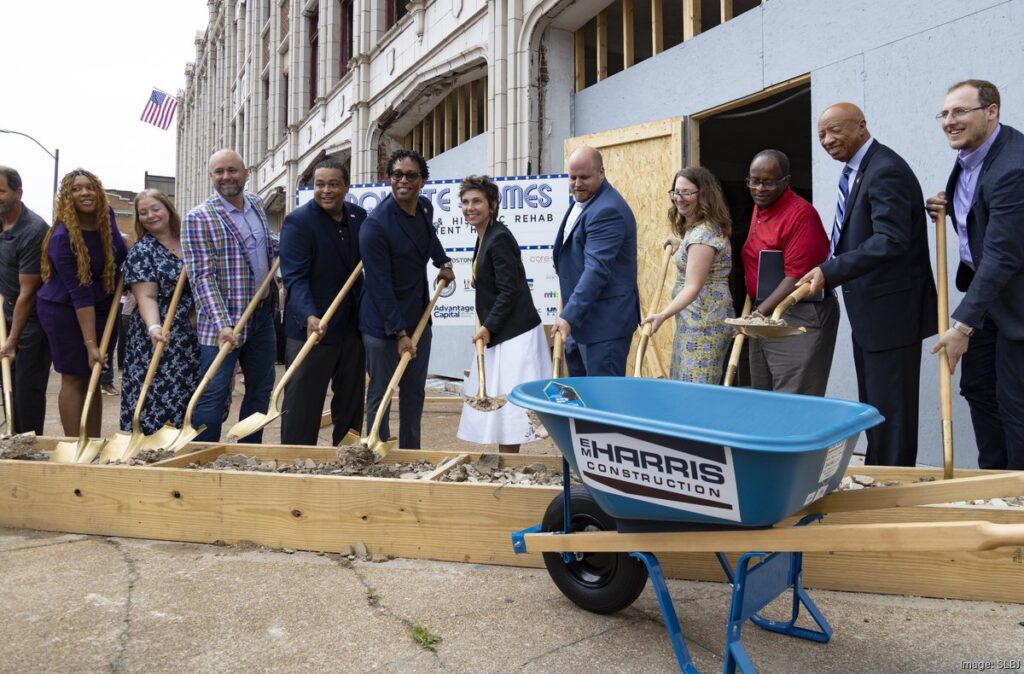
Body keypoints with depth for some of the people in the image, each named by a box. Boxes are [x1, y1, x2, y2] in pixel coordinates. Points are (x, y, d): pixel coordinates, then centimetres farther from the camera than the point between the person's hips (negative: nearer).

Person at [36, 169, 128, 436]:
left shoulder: (106, 216, -5)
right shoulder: (63, 238, -23)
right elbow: (80, 294, -27)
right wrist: (91, 344, -28)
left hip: (104, 308, 6)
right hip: (66, 311, -6)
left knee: (94, 378, 10)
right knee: (74, 379, -2)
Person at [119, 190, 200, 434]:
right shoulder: (141, 252, -2)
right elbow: (146, 297, -13)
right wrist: (154, 327, -31)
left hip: (195, 339, 4)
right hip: (161, 340, -4)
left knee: (191, 407, 5)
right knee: (158, 401, -7)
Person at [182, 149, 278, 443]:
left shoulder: (256, 204, 9)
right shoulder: (199, 217, -10)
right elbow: (202, 276, -17)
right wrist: (222, 325, -25)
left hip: (262, 315, 7)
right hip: (223, 322, -7)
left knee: (261, 389, 13)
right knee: (213, 396, -4)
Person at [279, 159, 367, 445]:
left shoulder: (359, 216, 8)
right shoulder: (298, 221, -10)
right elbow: (295, 277, -18)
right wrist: (309, 316, -33)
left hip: (353, 326, 6)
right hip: (311, 327, -6)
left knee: (351, 403, 16)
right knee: (302, 404, 0)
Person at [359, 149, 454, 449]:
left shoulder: (425, 208, 2)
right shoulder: (375, 224, -19)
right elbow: (380, 285, -20)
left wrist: (444, 262, 22)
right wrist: (399, 334, -20)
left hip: (418, 317, 7)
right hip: (383, 324, -7)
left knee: (414, 391, 15)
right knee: (380, 395, 3)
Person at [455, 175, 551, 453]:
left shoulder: (499, 238, -16)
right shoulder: (484, 237, 13)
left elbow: (509, 291, -20)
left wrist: (488, 327, -14)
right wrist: (486, 326, 13)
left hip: (514, 335, -10)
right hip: (499, 334, 10)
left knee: (507, 408, -4)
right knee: (495, 406, 14)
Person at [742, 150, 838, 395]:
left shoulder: (801, 213, -14)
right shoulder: (759, 209, 12)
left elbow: (796, 278, -19)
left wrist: (758, 313, -22)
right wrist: (754, 311, 11)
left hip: (800, 318, -8)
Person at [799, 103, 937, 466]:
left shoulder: (886, 171, -17)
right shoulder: (856, 170, 13)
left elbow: (890, 241, -27)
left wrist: (830, 271, -29)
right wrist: (828, 271, 5)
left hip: (890, 310, -10)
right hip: (868, 311, 10)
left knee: (891, 407, -2)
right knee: (872, 405, 18)